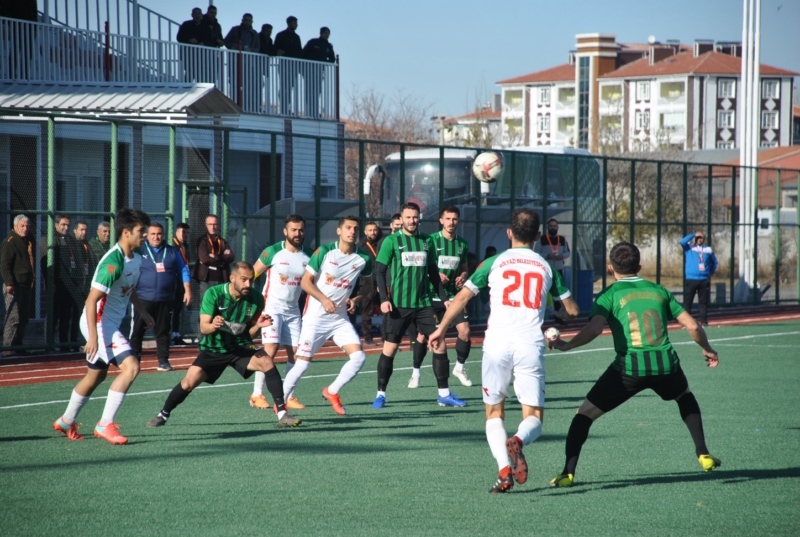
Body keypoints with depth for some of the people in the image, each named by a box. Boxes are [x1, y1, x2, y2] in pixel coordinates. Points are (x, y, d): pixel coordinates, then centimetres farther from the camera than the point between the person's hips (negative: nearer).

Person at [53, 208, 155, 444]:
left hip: (111, 324, 10)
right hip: (99, 323, -10)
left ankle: (66, 422, 37)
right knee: (131, 366, -20)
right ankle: (105, 424, -14)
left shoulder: (136, 258, 5)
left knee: (96, 375, 20)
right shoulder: (113, 262, -24)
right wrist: (93, 337, -29)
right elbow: (91, 300, -26)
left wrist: (143, 312, 24)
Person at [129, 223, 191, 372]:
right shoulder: (139, 251, 4)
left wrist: (187, 290, 4)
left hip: (165, 300, 2)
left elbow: (183, 271, 12)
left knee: (163, 331, 6)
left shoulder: (172, 252, 10)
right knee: (137, 331, -2)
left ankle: (163, 361, 12)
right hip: (143, 298, -2)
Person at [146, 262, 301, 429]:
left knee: (266, 362, -26)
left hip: (241, 348, 1)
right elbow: (203, 327, -17)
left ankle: (282, 414, -21)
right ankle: (163, 415, 10)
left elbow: (250, 333, 1)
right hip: (213, 349, -1)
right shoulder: (214, 293, -15)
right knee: (190, 381, -17)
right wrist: (213, 326, -40)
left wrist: (258, 325, -21)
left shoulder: (256, 299, -9)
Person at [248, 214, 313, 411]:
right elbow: (252, 275, -2)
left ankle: (288, 397, 7)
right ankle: (257, 395, -8)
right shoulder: (273, 252, -9)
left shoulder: (309, 255, 3)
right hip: (272, 307, -5)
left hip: (293, 310, 5)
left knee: (295, 352, -1)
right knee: (270, 349, -16)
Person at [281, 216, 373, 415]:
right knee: (303, 363, -7)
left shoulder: (363, 259, 0)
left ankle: (332, 392, 10)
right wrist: (324, 299, -19)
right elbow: (306, 281, -6)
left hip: (340, 318, 4)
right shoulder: (324, 252, -9)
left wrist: (356, 299, -4)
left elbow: (369, 285, 16)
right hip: (315, 317, -4)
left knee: (359, 357, -11)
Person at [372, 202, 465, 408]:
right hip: (399, 305, -3)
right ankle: (381, 394, 11)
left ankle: (444, 394, 7)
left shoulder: (426, 241, 10)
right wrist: (384, 299, -14)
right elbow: (380, 271, -3)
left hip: (424, 304, 3)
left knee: (440, 345, -2)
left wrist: (444, 298, 13)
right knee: (389, 349, -1)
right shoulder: (391, 241, -1)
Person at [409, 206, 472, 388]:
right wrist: (436, 275, -21)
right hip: (432, 295, -3)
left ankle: (460, 368, 13)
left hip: (453, 295, 3)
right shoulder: (431, 240, -6)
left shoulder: (462, 243, 7)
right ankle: (416, 371, 13)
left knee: (465, 330, -8)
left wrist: (463, 277, -4)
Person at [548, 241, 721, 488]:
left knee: (585, 414, 10)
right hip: (665, 364, 3)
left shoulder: (610, 294, 7)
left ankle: (568, 473, -2)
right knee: (685, 397, 37)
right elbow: (693, 326, 16)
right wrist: (707, 349, 33)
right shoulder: (659, 291, 18)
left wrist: (566, 345, 1)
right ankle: (703, 455, 29)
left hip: (629, 366, -3)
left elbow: (594, 328, -11)